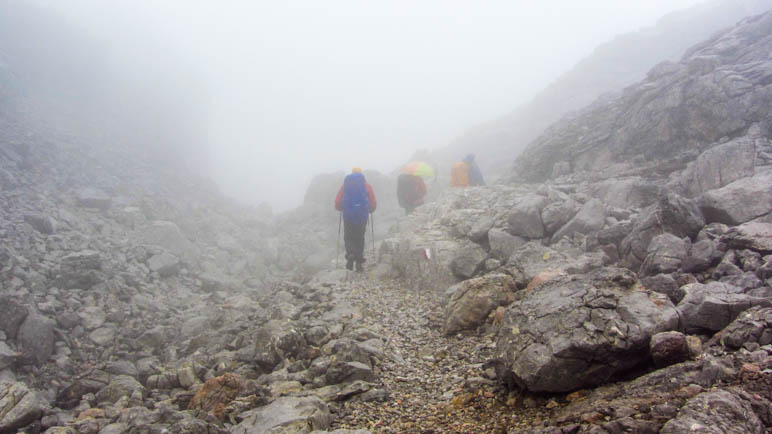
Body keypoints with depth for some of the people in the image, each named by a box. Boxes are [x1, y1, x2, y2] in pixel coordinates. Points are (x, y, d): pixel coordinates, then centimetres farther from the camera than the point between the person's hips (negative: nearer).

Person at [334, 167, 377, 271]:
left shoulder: (345, 185, 4)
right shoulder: (367, 186, 4)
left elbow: (338, 202, 1)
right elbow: (373, 203, 3)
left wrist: (341, 209, 22)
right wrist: (370, 210, 23)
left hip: (348, 216, 0)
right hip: (362, 216, 1)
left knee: (348, 238, 11)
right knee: (360, 238, 12)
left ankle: (350, 254, -16)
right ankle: (359, 262, 8)